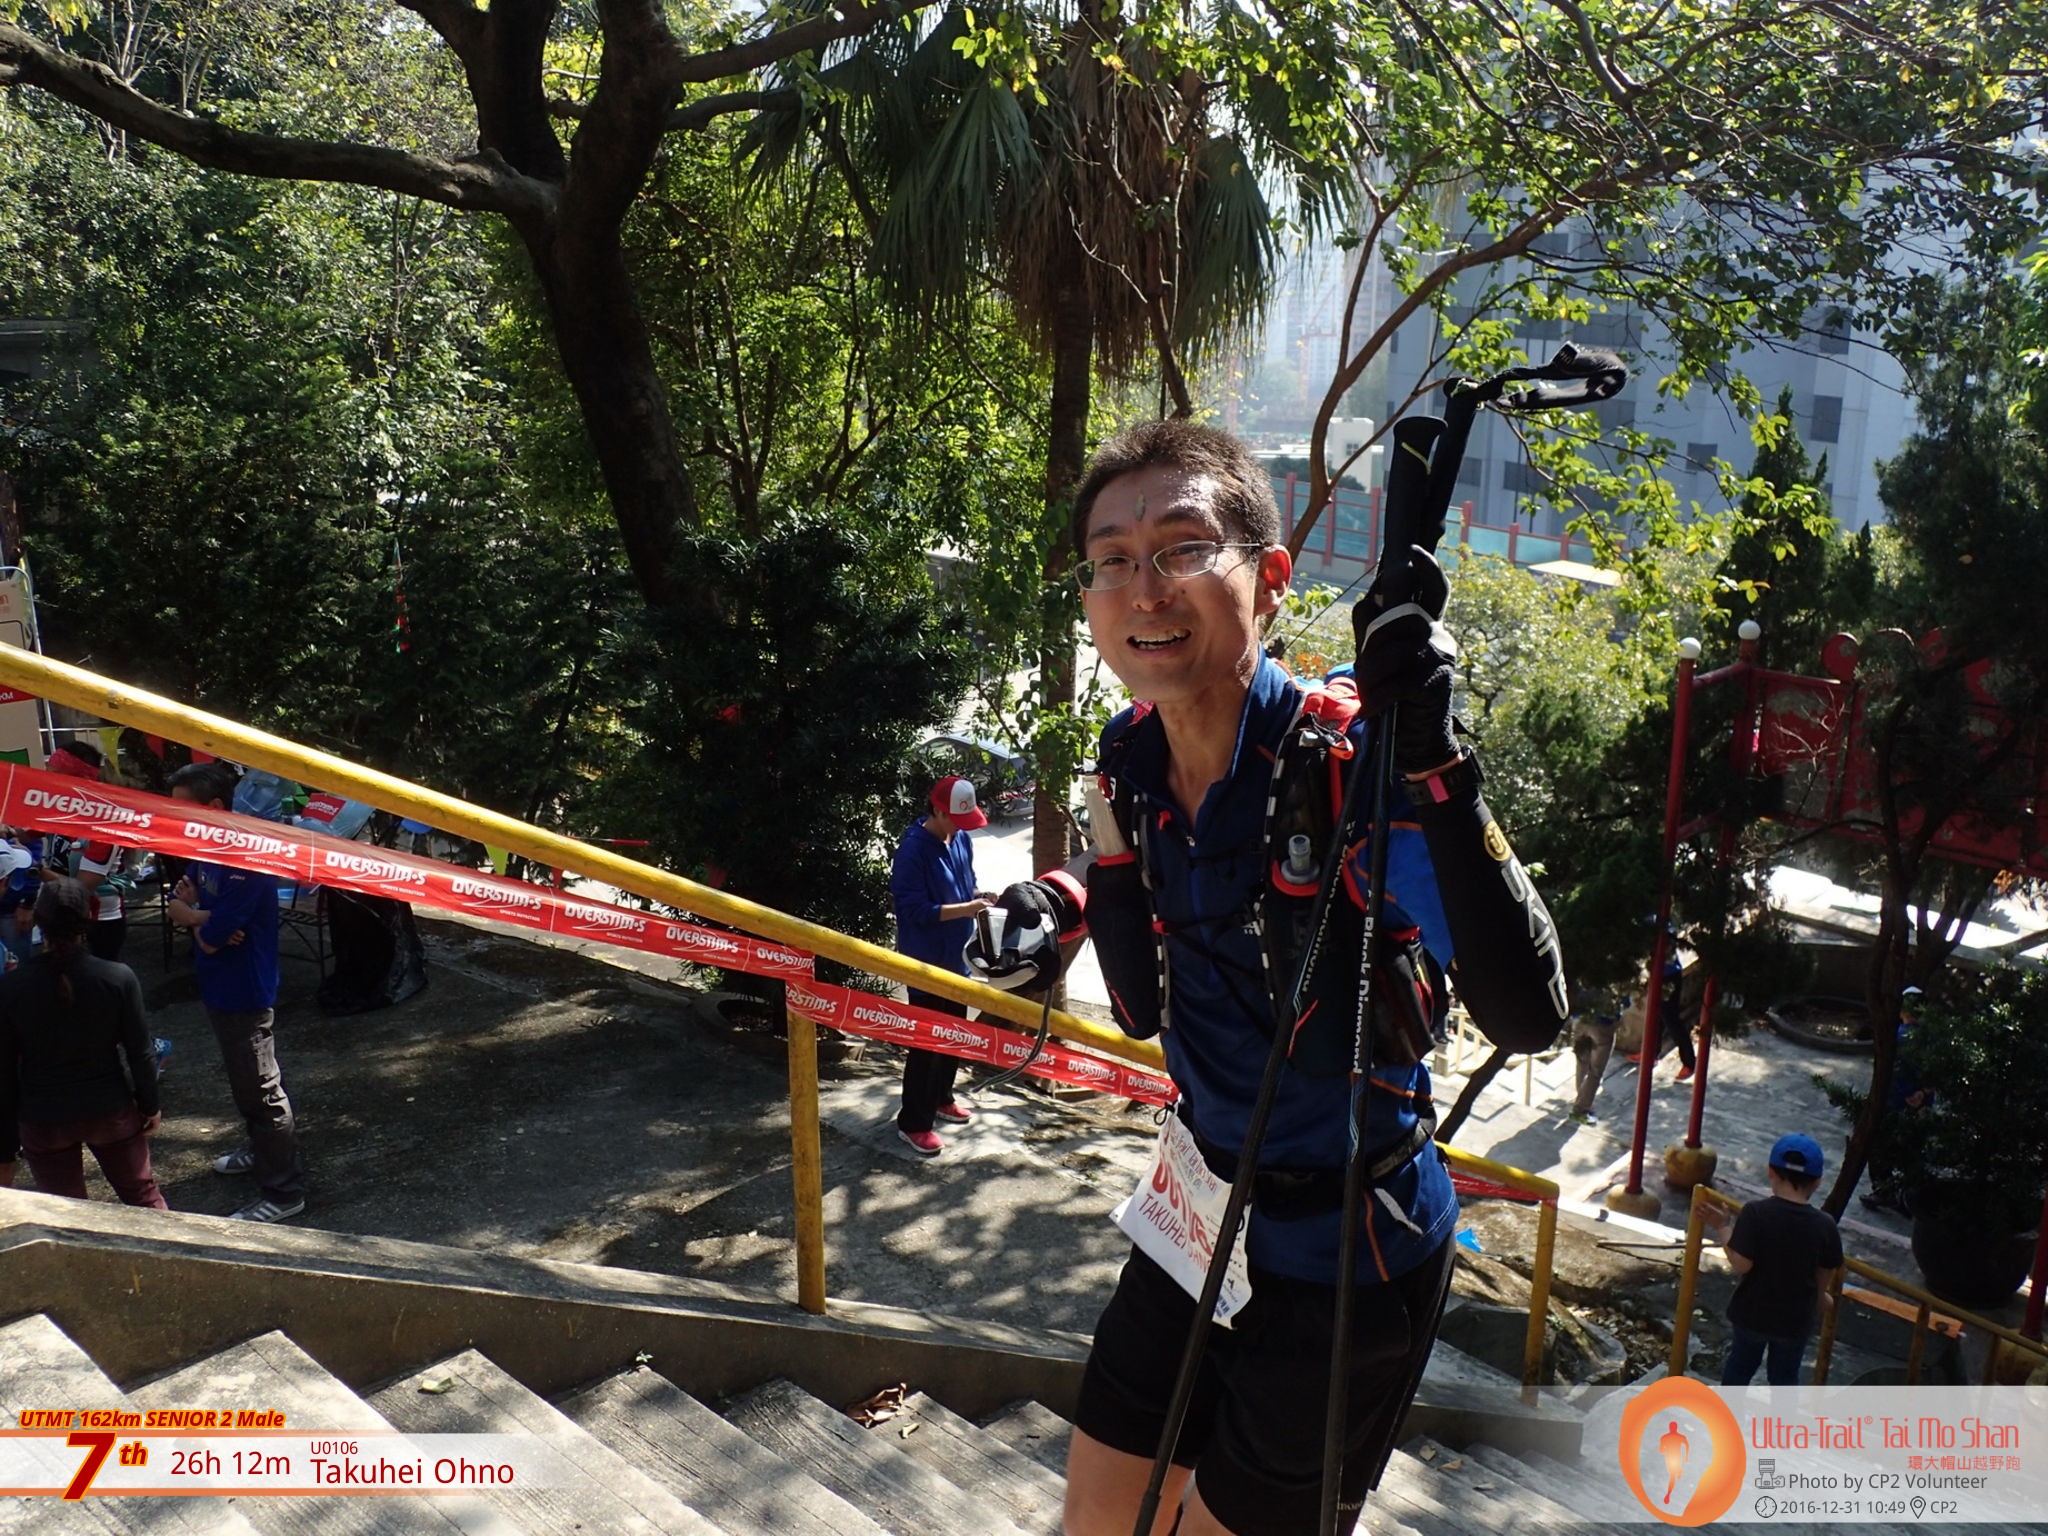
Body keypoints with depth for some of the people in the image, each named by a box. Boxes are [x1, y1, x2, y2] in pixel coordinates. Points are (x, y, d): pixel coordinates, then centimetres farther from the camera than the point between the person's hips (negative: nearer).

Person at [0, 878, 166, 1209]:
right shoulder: (119, 978, -15)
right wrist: (149, 1106, 9)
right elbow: (140, 1052, -8)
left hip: (42, 1122, 0)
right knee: (143, 1195, 19)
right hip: (111, 1109, 0)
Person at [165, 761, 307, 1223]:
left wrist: (193, 917, -5)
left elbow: (211, 938, -26)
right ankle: (263, 1151, 44)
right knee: (244, 1083, 25)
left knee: (260, 1090, -2)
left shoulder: (245, 860, -27)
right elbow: (178, 902, 7)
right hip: (220, 988, 10)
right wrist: (205, 916, -15)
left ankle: (285, 1192, 7)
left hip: (244, 994, -10)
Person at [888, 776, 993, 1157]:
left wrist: (978, 895, -6)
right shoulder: (913, 849, -21)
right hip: (926, 961, -8)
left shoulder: (961, 839, 2)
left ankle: (940, 1098, 38)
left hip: (955, 956, 8)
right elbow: (917, 910, -23)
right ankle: (913, 1122, 8)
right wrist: (966, 909, -27)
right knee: (926, 1041, -3)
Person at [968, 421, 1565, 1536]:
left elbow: (1526, 1015, -36)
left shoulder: (1353, 757, -25)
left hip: (1347, 1254, -6)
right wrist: (1065, 905, -12)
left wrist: (1433, 760, -45)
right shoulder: (1131, 759, -6)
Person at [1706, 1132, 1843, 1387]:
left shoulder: (1755, 1213, -22)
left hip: (1752, 1312, -1)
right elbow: (1824, 1278, -3)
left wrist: (1723, 1228, -10)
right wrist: (1822, 1298, 18)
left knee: (1740, 1365, 22)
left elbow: (1741, 1264, -23)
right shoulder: (1825, 1226, -14)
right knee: (1785, 1376, 20)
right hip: (1795, 1318, 1)